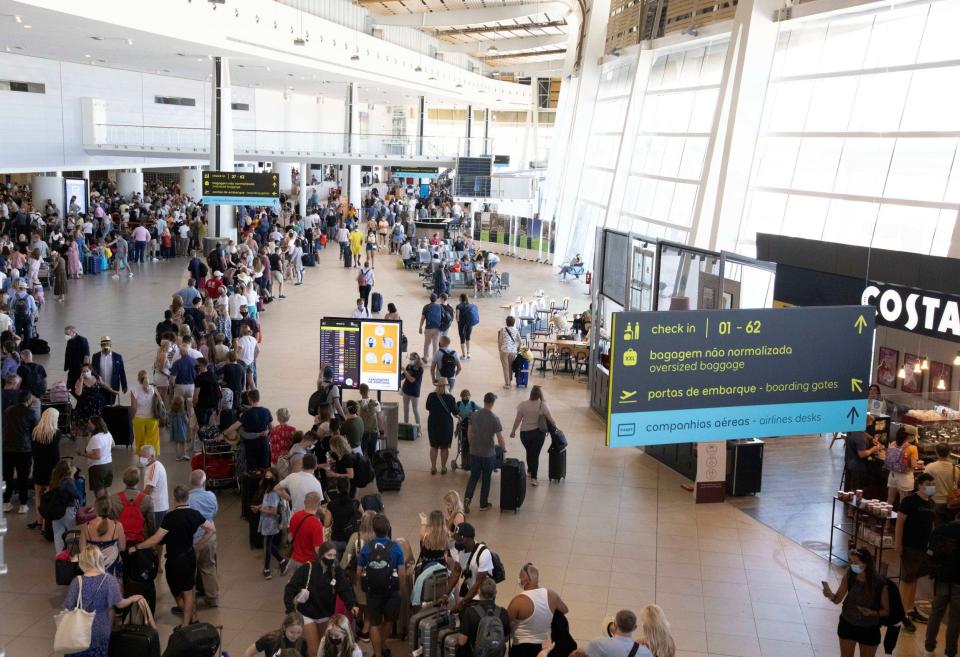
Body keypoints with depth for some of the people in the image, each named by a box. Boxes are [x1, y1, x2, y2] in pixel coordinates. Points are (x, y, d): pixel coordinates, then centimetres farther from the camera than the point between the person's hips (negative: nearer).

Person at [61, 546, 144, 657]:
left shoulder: (77, 582, -14)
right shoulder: (109, 580, -12)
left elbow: (68, 607, -9)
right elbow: (120, 604, -3)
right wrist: (132, 599, 17)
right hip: (100, 631, 1)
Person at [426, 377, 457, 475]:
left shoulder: (431, 396, -10)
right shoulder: (450, 398, -14)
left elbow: (428, 408, 6)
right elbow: (455, 413, -5)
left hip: (433, 424, 1)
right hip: (446, 424, -1)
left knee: (433, 446, 16)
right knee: (444, 447, 13)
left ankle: (433, 467, 21)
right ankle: (443, 468, 21)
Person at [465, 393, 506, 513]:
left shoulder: (474, 416, -2)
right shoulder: (494, 419, -15)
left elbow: (469, 433, 7)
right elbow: (500, 439, -12)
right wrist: (504, 449, 6)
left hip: (474, 452, 3)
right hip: (488, 454, -3)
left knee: (474, 476, 14)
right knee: (486, 479, 10)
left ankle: (467, 497, -6)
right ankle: (483, 504, 19)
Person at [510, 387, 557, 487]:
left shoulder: (523, 404, -10)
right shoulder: (543, 405, -14)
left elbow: (518, 419, -6)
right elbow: (550, 419, -10)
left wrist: (513, 431, 6)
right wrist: (554, 425, 11)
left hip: (525, 432, 2)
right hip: (538, 432, -2)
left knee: (529, 452, 23)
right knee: (535, 454, 5)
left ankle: (530, 470, 43)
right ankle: (533, 477, -3)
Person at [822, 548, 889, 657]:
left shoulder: (879, 584, -22)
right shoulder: (849, 576, -15)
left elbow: (886, 610, -10)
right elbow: (838, 599, -9)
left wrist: (872, 612, -29)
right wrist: (830, 595, -31)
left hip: (869, 629, -2)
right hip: (847, 625, 2)